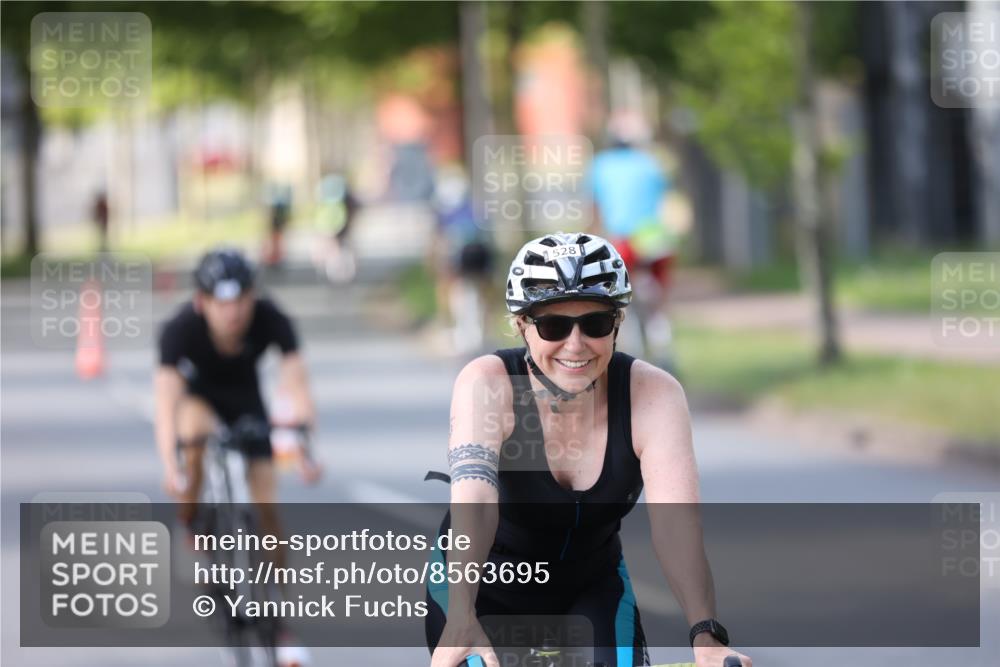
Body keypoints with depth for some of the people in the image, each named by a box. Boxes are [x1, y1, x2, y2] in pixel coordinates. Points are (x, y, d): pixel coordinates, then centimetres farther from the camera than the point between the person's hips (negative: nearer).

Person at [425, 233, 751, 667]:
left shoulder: (654, 395, -22)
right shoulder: (486, 384, -26)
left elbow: (675, 523, -32)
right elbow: (473, 503, -41)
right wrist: (461, 623, -57)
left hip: (592, 585, 1)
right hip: (488, 583, -1)